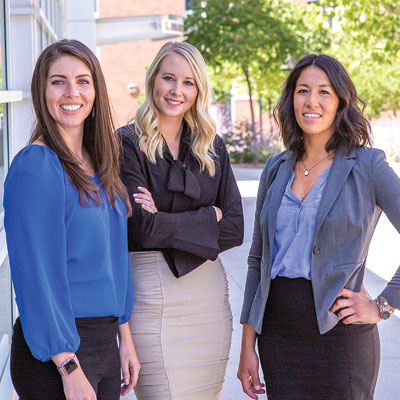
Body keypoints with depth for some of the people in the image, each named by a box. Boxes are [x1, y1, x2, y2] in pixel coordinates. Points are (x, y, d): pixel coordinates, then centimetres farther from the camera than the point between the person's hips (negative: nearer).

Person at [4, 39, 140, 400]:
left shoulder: (99, 166, 10)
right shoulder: (34, 167, -14)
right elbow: (37, 273, -18)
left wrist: (125, 337, 13)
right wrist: (70, 369, -20)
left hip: (104, 340, 8)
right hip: (56, 352, -8)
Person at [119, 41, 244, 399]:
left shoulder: (212, 147, 11)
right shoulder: (128, 144, -4)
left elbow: (235, 229, 3)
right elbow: (143, 228, -14)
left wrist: (170, 227, -8)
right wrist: (207, 217, -3)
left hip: (208, 289, 5)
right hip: (153, 292, -5)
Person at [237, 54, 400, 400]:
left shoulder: (366, 165, -5)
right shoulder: (276, 169, 9)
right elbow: (258, 258, 12)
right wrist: (248, 345, 9)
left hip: (339, 334, -4)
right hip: (278, 335, 4)